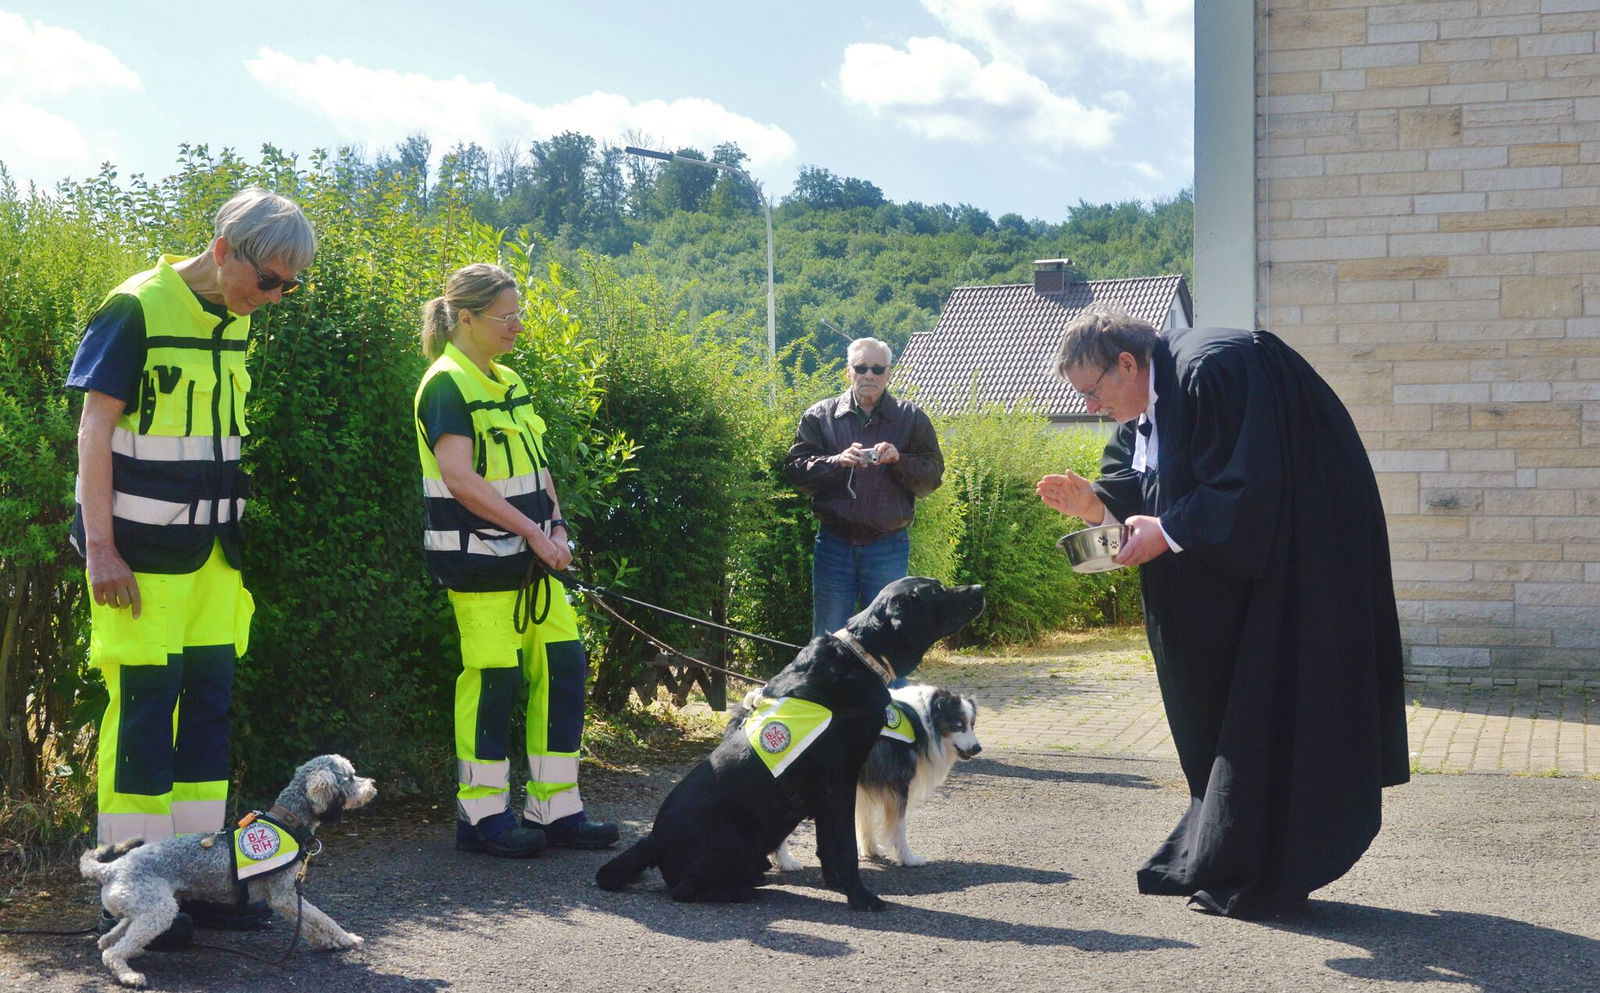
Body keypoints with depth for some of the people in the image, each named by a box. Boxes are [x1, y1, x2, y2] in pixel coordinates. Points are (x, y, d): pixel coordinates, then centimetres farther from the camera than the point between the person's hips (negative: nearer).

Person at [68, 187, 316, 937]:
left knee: (209, 702, 8)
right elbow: (94, 430, -11)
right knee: (145, 703, -4)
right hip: (143, 556, -7)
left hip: (213, 554, 7)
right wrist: (100, 546, -16)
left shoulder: (234, 323, 10)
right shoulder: (136, 310, -11)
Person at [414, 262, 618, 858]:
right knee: (493, 677, -4)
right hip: (480, 559, -8)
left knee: (562, 667, 6)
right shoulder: (447, 384, -10)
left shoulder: (509, 383, 15)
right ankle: (481, 815, 9)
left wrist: (556, 526, 4)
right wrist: (533, 532, -18)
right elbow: (460, 480, -19)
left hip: (530, 560, 8)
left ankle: (556, 808, 14)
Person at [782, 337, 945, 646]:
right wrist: (836, 462, -17)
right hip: (834, 544, 0)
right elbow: (795, 470, 0)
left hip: (888, 547, 0)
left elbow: (932, 476, 2)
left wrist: (899, 460, -16)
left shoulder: (911, 418, 6)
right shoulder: (819, 416, 6)